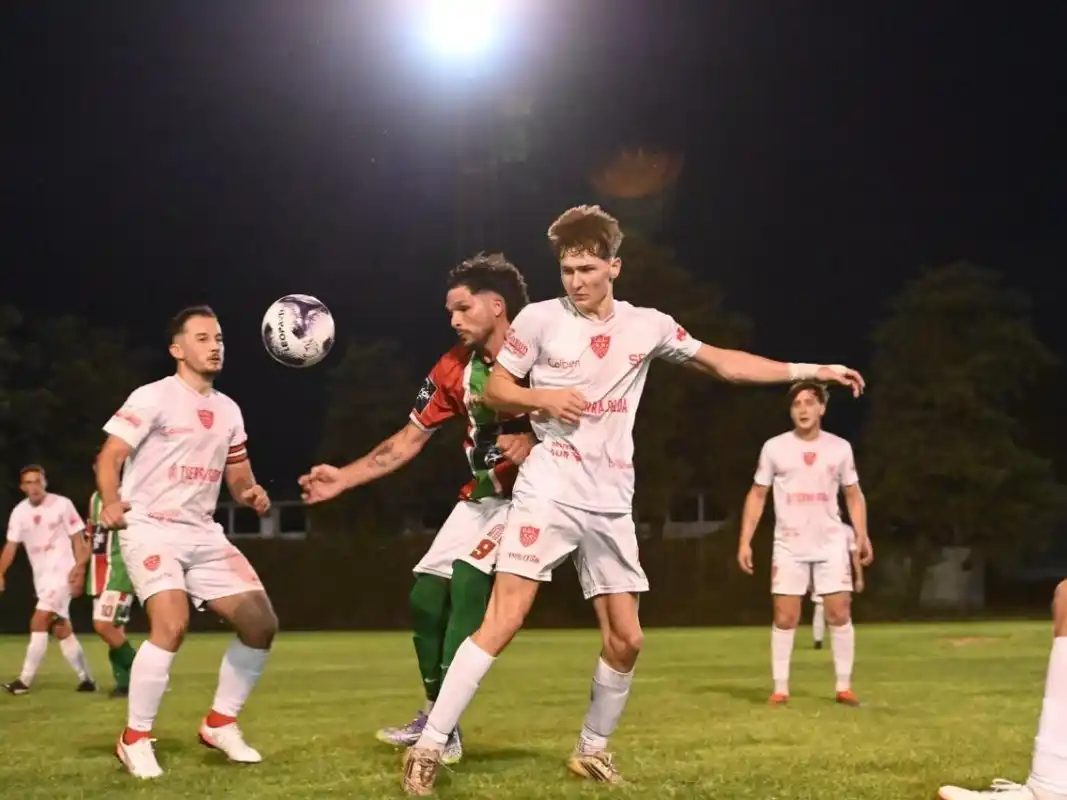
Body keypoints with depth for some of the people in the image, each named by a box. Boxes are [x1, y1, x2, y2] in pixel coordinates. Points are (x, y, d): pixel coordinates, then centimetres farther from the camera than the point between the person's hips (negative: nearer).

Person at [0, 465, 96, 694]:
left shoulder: (62, 505, -8)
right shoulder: (19, 512, 4)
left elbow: (77, 539, -4)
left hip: (61, 572, -6)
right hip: (41, 576, 6)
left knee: (38, 622, -15)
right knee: (61, 629, 7)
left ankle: (24, 681, -13)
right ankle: (86, 679, 14)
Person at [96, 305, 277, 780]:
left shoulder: (228, 410, 12)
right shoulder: (153, 398, -8)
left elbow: (237, 476, 19)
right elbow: (109, 456, -14)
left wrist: (252, 494, -5)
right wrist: (111, 502, -34)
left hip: (204, 534, 7)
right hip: (150, 530, -7)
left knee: (261, 623, 0)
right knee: (172, 624, -28)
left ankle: (220, 723, 17)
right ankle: (135, 740, -11)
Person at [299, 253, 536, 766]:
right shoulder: (454, 368, 2)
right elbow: (408, 440, 7)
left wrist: (535, 445, -30)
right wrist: (343, 479, 1)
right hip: (482, 497, 7)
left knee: (468, 580, -24)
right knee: (425, 597, 2)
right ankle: (436, 714, 19)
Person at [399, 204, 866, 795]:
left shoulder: (648, 325, 6)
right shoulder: (540, 318, -3)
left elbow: (722, 363, 15)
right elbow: (494, 392, 4)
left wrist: (809, 371, 13)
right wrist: (544, 398, -16)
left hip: (611, 504, 4)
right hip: (549, 492, -4)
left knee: (625, 639, 5)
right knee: (503, 619, -14)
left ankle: (591, 749, 25)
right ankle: (429, 747, -9)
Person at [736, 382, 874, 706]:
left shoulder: (840, 447, 3)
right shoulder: (774, 447, -1)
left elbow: (853, 495, 12)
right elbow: (757, 495, 4)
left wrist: (862, 535, 0)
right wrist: (745, 541, -3)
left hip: (831, 543, 1)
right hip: (789, 545, -1)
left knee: (840, 613, -3)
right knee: (784, 618, -2)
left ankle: (844, 686, 7)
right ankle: (780, 689, 6)